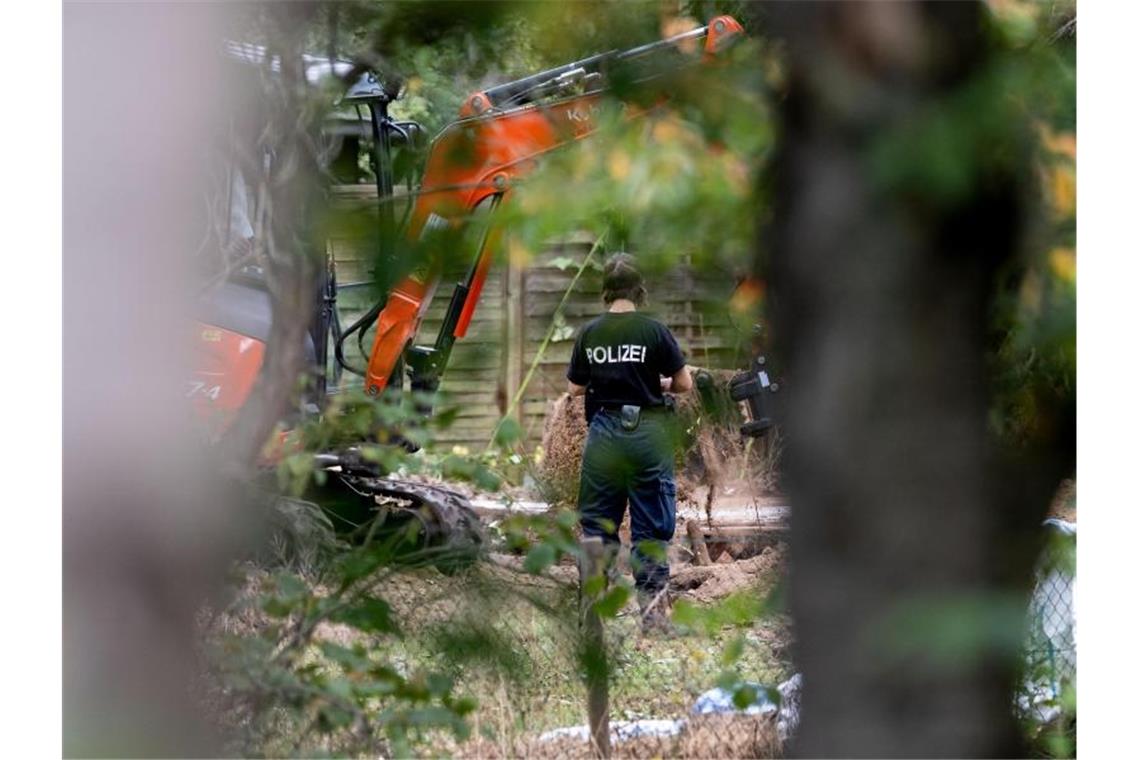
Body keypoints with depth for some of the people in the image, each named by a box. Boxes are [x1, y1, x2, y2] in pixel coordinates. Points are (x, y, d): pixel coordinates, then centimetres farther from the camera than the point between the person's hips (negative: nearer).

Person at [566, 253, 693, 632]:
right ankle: (652, 609, 2)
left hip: (603, 433, 2)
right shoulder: (653, 331, -8)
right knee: (651, 525, 4)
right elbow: (685, 384, -2)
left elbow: (575, 388, 8)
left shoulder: (589, 334, -1)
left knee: (597, 524, 11)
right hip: (647, 432, -2)